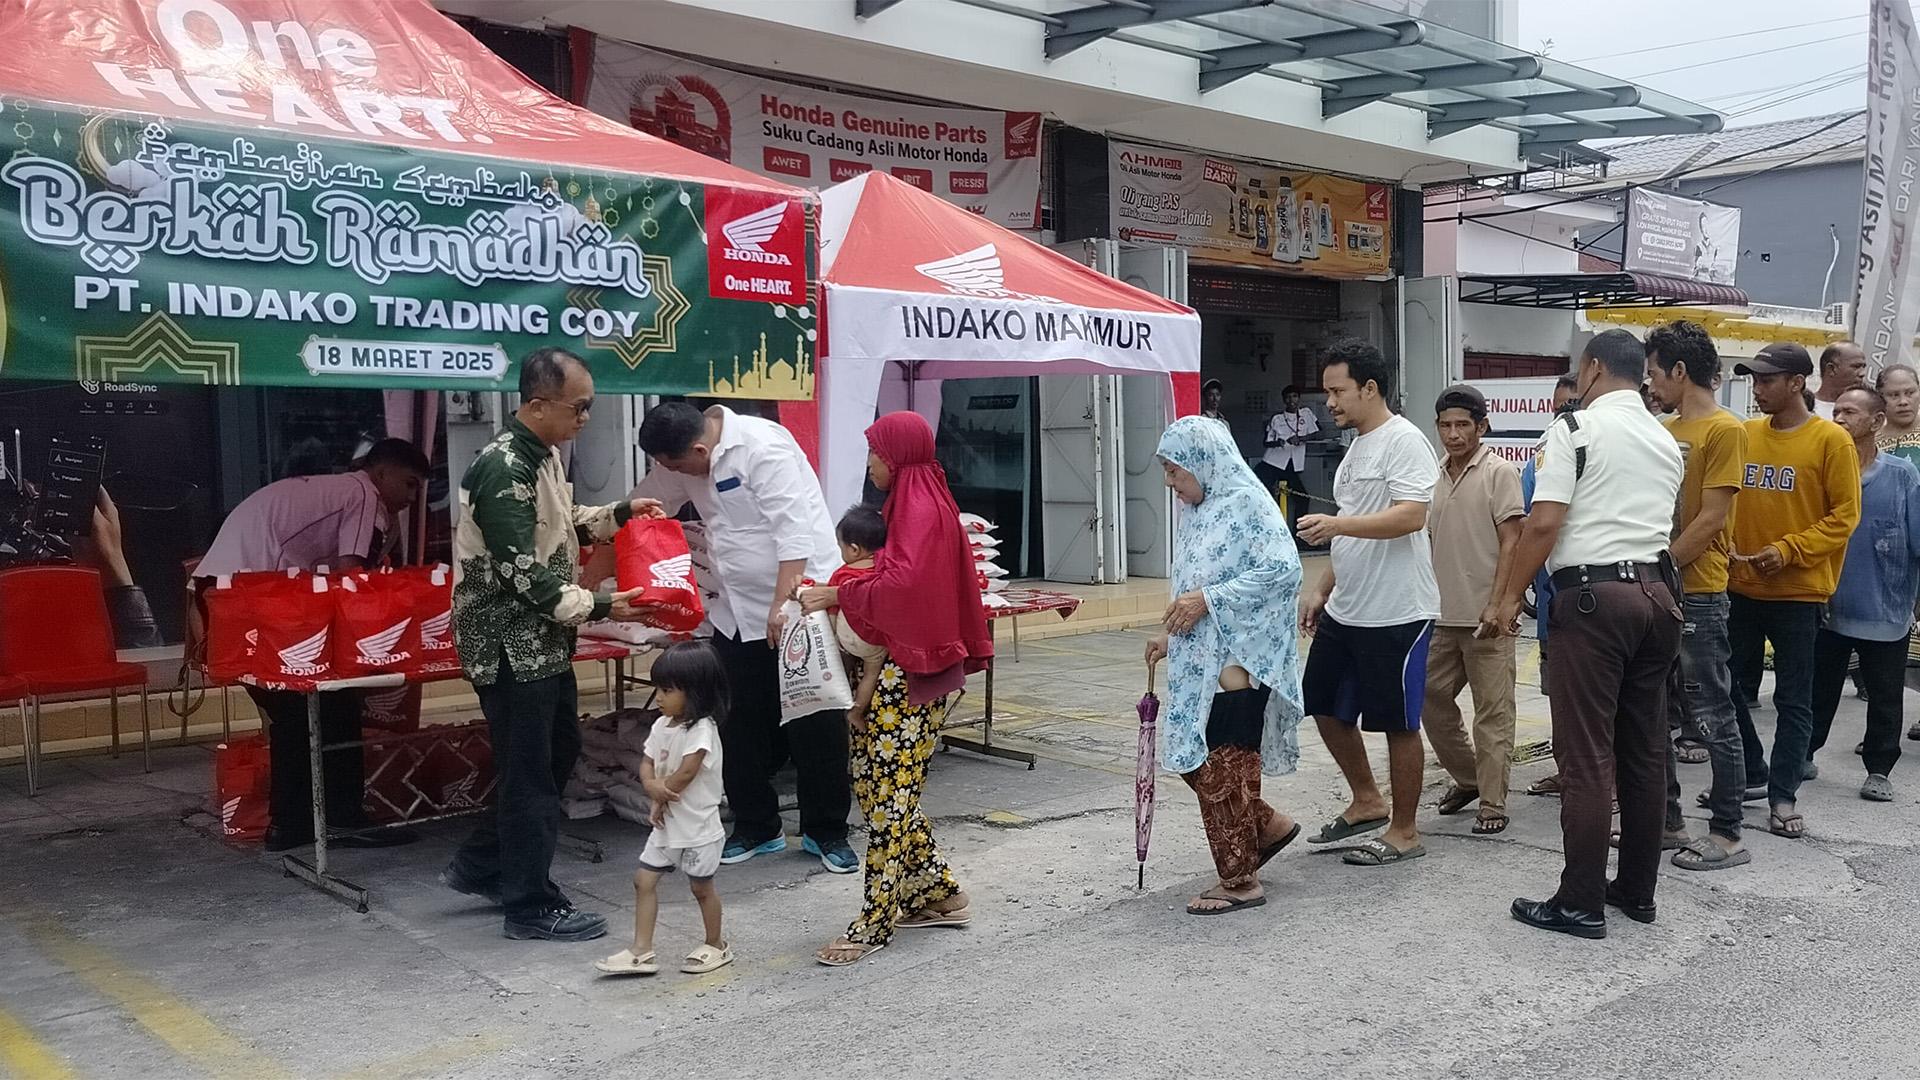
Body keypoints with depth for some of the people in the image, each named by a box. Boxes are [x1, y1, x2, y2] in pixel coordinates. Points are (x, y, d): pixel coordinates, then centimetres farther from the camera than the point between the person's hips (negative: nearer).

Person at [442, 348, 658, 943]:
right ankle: (531, 906, 15)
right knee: (530, 775, 1)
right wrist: (599, 607, -20)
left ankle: (479, 866, 32)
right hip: (511, 646, -10)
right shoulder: (503, 469, -23)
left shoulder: (544, 454, 7)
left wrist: (617, 514, 10)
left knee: (558, 753, 19)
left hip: (544, 640, 10)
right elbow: (525, 576, -25)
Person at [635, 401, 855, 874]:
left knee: (816, 725, 0)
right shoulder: (685, 460, 5)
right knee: (742, 727, 10)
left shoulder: (762, 446, -21)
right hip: (738, 613, 7)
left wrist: (783, 605, -28)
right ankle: (757, 827, 25)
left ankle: (826, 832, 14)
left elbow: (793, 529, -25)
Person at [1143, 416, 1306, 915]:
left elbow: (1284, 569, -22)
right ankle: (1267, 824, 30)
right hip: (1201, 660, 9)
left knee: (1222, 769, -2)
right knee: (1191, 757, 12)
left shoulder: (1247, 503, -13)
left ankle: (1239, 882, 12)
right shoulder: (1197, 511, 15)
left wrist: (1208, 600, -22)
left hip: (1238, 660, -9)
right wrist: (1172, 637, 11)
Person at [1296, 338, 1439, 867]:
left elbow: (1411, 516, -27)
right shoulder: (1356, 447, 16)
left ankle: (1404, 832, 14)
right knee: (1327, 707, 15)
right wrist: (1322, 589, 19)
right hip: (1345, 611, 10)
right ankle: (1367, 801, 32)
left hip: (1397, 612, -10)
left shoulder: (1404, 441, -13)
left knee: (1398, 722, 1)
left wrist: (1336, 524, -36)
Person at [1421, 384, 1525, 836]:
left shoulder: (1499, 473, -6)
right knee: (1431, 699, 11)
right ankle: (1468, 778, 29)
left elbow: (1511, 543, -11)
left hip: (1486, 617, -7)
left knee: (1492, 713, -1)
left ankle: (1492, 803, 8)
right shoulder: (1436, 478, 13)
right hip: (1442, 616, 7)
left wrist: (1497, 604, -19)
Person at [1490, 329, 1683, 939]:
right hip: (1658, 591, 7)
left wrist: (1510, 596, -5)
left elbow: (1544, 523, -12)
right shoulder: (1666, 441, 16)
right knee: (1645, 749, 12)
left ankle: (1581, 903, 1)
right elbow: (1664, 523, 19)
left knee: (1586, 754, -4)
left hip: (1593, 592, -7)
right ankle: (1638, 889, 21)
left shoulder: (1576, 428, -5)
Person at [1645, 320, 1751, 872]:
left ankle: (1727, 834, 9)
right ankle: (1667, 820, 23)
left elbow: (1711, 519, -15)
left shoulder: (1725, 431, -10)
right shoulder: (1666, 431, 13)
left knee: (1711, 718, -1)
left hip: (1696, 594, -8)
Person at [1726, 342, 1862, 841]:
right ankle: (1750, 773, 28)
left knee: (1793, 700, 4)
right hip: (1740, 587, 5)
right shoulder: (1743, 435, 5)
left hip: (1798, 591, -4)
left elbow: (1844, 515, -8)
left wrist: (1788, 551, -18)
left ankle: (1782, 796, 13)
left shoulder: (1831, 440, -7)